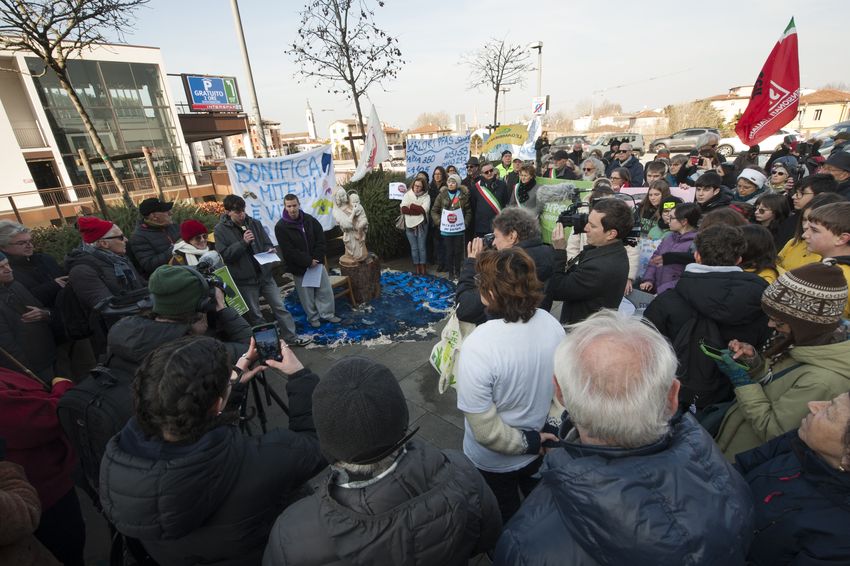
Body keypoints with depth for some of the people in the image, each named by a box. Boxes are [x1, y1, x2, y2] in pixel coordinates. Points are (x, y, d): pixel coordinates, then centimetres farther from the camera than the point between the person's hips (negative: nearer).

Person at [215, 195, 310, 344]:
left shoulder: (254, 223, 4)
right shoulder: (220, 230, -6)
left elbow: (267, 243, 10)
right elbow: (224, 254, -14)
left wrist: (270, 250, -14)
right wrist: (243, 242, -23)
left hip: (264, 274, 3)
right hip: (244, 279, -3)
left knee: (279, 307, 8)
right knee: (255, 315, 9)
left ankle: (292, 338, 18)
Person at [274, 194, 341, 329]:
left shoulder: (309, 219, -1)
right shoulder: (281, 227, -14)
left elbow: (321, 239, 1)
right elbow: (289, 252, -18)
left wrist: (317, 259, -11)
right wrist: (308, 262, -19)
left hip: (317, 262, 4)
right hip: (300, 267, -4)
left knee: (326, 290, 9)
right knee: (307, 295, 9)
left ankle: (327, 314, 25)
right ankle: (313, 317, 27)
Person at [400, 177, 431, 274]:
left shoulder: (426, 197, 0)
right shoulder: (407, 195, 4)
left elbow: (425, 209, -16)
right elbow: (403, 209, -11)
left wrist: (411, 206, -10)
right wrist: (418, 210, -15)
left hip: (421, 225, -1)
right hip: (409, 225, 2)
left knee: (421, 247, 3)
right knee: (414, 248, 8)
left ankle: (423, 267, 14)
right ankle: (417, 267, 17)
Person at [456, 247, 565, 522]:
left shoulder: (478, 347, -36)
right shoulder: (551, 324, -18)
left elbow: (486, 431, -28)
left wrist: (528, 443, -13)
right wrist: (538, 439, 8)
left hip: (495, 462, -5)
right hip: (542, 448, 5)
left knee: (506, 522, 28)